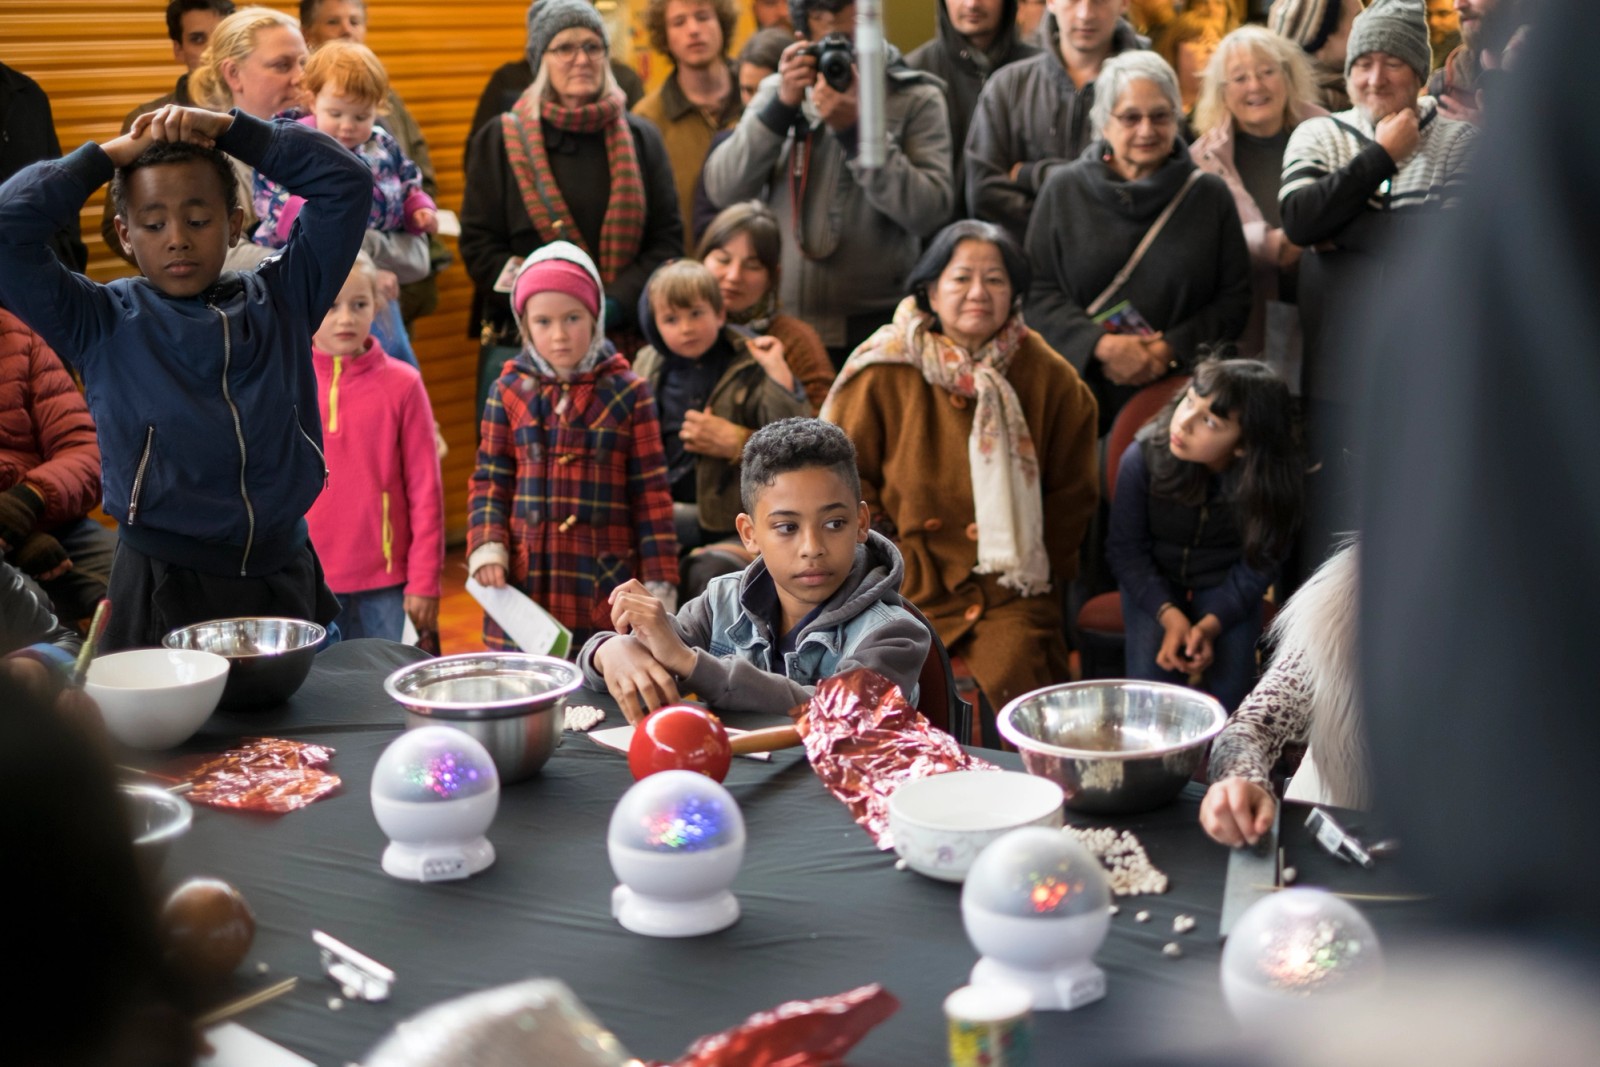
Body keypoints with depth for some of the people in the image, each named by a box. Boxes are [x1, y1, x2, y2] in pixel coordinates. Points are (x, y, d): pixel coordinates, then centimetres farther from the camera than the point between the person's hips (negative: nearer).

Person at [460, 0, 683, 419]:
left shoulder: (640, 138, 11)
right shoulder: (500, 140, 6)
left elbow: (668, 239, 7)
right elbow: (479, 244, 2)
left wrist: (615, 305, -9)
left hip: (623, 337, 1)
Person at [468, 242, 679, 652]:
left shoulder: (628, 393, 2)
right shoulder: (509, 392, 6)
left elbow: (651, 492, 3)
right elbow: (490, 481, 9)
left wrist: (658, 581, 0)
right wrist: (487, 549, -7)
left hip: (606, 582, -1)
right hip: (525, 580, 1)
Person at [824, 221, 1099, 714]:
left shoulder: (1050, 378, 4)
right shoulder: (884, 372, -1)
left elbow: (1072, 494, 12)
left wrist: (1040, 576, 1)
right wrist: (906, 573, -4)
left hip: (1010, 586, 1)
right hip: (911, 584, -1)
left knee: (1013, 674, -25)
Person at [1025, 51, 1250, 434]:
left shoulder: (1210, 195, 8)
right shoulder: (1064, 190, 8)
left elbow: (1234, 300, 6)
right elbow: (1038, 291, 2)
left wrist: (1169, 351, -10)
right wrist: (1101, 345, -13)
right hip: (1081, 393, 0)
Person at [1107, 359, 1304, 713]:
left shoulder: (1274, 479, -22)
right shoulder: (1144, 456, -23)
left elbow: (1259, 565, -11)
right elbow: (1125, 548, -12)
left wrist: (1211, 625, -24)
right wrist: (1170, 616, -23)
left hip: (1225, 583, 0)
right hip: (1154, 582, 0)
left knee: (1230, 688, -19)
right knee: (1151, 677, -20)